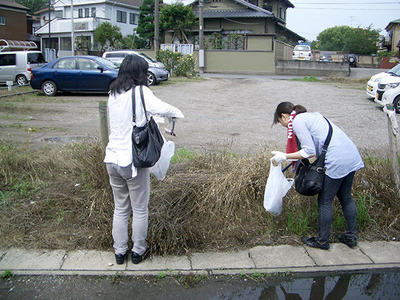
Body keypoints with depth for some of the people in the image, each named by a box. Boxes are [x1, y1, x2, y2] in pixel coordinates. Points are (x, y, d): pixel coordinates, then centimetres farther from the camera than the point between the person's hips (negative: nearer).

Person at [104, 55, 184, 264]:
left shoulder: (113, 95, 8)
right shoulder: (140, 92, -11)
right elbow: (161, 108, -26)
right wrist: (177, 113, -5)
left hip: (112, 159, 6)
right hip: (134, 161, -6)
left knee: (120, 208, 19)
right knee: (140, 210, 13)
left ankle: (119, 252, 30)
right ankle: (138, 251, 27)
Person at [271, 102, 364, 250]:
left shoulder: (297, 121, -5)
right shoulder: (311, 115, 22)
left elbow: (309, 152, -13)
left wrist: (284, 156, -5)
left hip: (337, 161, -9)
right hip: (353, 156, 9)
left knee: (325, 201, 5)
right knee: (346, 197, 21)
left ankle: (322, 241, 18)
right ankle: (351, 237, 32)